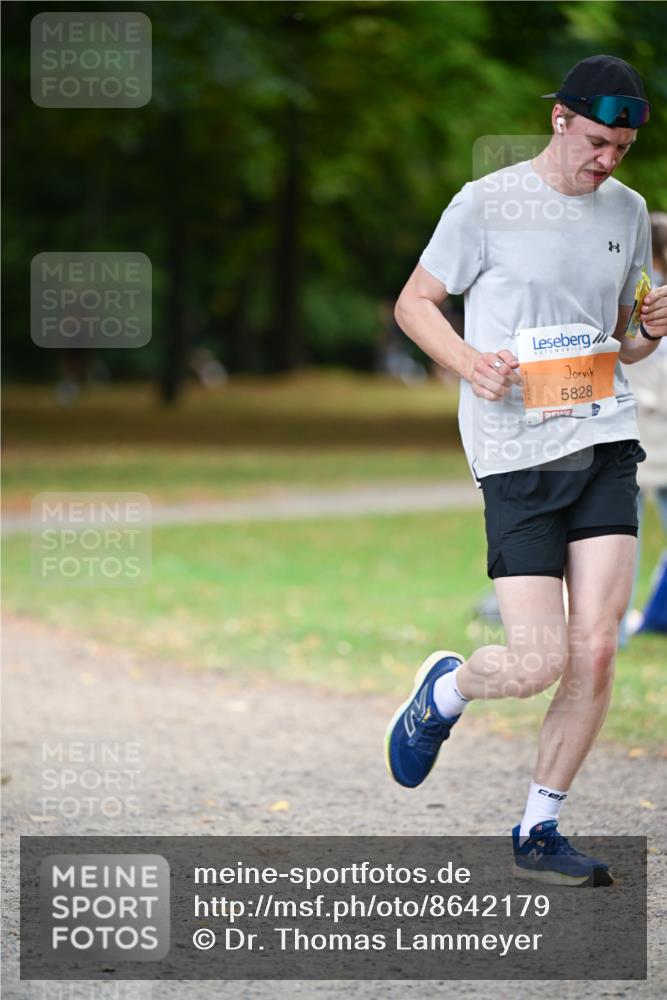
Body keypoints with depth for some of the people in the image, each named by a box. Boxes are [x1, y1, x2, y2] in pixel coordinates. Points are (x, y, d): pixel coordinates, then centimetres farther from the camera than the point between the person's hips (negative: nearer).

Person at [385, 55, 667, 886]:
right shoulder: (486, 205, -4)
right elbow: (414, 302, 3)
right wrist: (468, 362, -15)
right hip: (515, 452, -5)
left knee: (595, 652, -4)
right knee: (539, 663, -10)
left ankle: (538, 832, 11)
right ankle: (445, 689, 24)